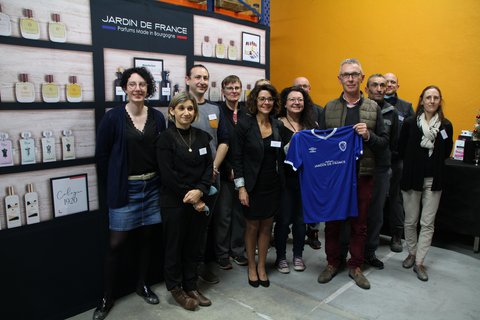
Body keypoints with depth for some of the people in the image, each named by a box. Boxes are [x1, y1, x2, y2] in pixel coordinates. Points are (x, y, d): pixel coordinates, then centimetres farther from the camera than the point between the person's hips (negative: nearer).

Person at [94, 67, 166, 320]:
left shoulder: (157, 117, 2)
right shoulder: (113, 117, -7)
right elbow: (102, 154, -3)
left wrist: (162, 182, 3)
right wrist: (112, 186, -1)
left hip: (152, 188, 3)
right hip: (124, 190, -3)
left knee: (146, 238, 13)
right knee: (117, 243, 2)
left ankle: (142, 285, 34)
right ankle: (107, 297, 21)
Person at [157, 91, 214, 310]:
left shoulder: (202, 137, 7)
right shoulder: (165, 138, -7)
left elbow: (208, 167, 2)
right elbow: (168, 175, -13)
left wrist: (200, 191, -14)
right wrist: (189, 197, -13)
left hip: (198, 201, 4)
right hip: (174, 202, -4)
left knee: (194, 246, 13)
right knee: (174, 246, 9)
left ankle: (191, 286, 30)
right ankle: (176, 288, 27)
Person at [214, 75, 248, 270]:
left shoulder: (247, 113, 6)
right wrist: (229, 169, -10)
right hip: (224, 172, -3)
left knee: (241, 213, 11)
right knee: (223, 215, 5)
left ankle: (238, 250, 27)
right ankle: (222, 254, 20)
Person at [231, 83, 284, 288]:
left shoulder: (278, 126, 3)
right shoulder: (244, 126, -8)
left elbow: (280, 156, 9)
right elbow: (237, 158, -9)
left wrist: (280, 181, 2)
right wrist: (241, 187, -13)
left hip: (272, 185, 4)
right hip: (252, 185, -3)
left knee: (266, 226, 12)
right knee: (252, 226, 9)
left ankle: (261, 267, 29)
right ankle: (251, 267, 28)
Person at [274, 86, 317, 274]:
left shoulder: (311, 124, 6)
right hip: (285, 179, -3)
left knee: (301, 218, 12)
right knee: (283, 219, 4)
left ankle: (298, 255, 29)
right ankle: (281, 257, 22)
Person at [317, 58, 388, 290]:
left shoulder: (373, 108, 4)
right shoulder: (328, 108, 5)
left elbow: (384, 143, 3)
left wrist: (368, 136, -15)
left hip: (362, 175, 0)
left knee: (359, 224, 10)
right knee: (332, 222, 10)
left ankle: (355, 266, 28)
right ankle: (332, 263, 29)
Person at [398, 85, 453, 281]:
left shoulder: (446, 125, -1)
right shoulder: (410, 123, -5)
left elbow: (446, 152, 11)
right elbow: (401, 149, 3)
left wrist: (432, 162, 3)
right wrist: (414, 162, 4)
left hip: (434, 180, 1)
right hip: (412, 178, -1)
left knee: (427, 223, 4)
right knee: (410, 221, 10)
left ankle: (419, 262, 15)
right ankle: (412, 253, 31)